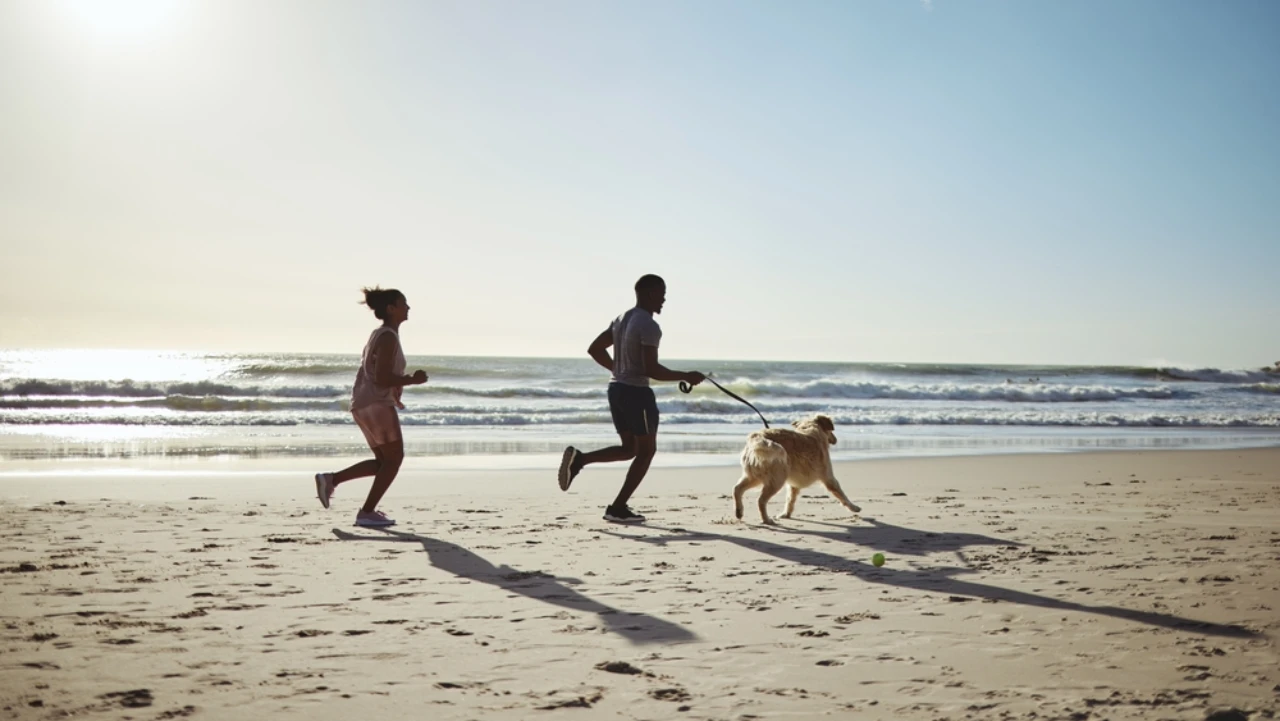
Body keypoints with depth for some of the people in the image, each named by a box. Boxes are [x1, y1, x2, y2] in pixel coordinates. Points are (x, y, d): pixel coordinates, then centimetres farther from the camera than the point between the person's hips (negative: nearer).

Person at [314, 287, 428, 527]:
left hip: (364, 404, 10)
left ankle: (330, 479, 9)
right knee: (394, 458, -2)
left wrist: (393, 396, 25)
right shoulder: (388, 337, -13)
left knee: (384, 461, 14)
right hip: (377, 405, -10)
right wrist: (413, 379, -12)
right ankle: (367, 512, -1)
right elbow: (382, 379, -21)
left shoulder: (380, 335, 19)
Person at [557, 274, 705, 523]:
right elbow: (652, 370, -23)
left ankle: (579, 458, -2)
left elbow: (594, 349, 15)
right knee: (646, 450, 7)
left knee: (629, 448, 19)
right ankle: (618, 508, 6)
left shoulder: (621, 320, 10)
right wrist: (686, 377, -13)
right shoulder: (649, 326, -17)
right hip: (637, 392, -9)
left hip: (616, 389, 9)